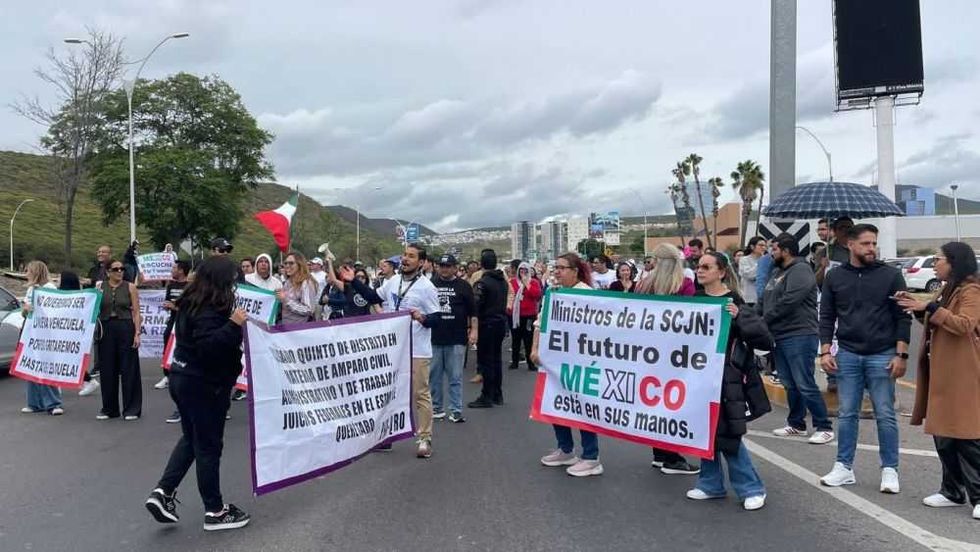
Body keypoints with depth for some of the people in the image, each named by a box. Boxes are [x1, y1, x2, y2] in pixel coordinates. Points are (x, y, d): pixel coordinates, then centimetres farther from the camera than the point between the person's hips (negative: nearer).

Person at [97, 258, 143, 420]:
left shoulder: (130, 287, 2)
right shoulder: (100, 287, 7)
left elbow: (136, 312, -1)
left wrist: (137, 333, -8)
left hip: (126, 328, -2)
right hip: (106, 329, 2)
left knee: (129, 369, 0)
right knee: (107, 370, 7)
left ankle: (131, 409, 8)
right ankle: (109, 408, 19)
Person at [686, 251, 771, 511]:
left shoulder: (733, 303, -8)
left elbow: (766, 340, -14)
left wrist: (739, 317, -24)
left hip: (724, 379, -6)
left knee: (726, 433, -4)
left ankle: (752, 488, 11)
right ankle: (711, 483, 24)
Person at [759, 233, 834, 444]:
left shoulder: (800, 271, -12)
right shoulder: (778, 272, 19)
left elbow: (788, 302, -23)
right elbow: (764, 300, 19)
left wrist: (765, 319, -15)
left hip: (799, 337, -9)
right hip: (780, 337, 9)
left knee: (805, 385, -8)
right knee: (790, 384, 15)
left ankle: (824, 428, 1)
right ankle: (796, 425, 25)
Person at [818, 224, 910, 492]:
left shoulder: (891, 275, 0)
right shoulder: (835, 277, 5)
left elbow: (903, 317, -1)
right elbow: (827, 317, 7)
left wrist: (901, 355, -7)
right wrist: (825, 351, 0)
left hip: (882, 356, -2)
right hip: (847, 355, 2)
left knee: (885, 416, 4)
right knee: (847, 415, 8)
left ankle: (890, 470, 15)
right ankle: (844, 468, 17)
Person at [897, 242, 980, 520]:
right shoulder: (947, 290, 18)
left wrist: (929, 308, -27)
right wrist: (919, 308, 10)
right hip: (941, 374, 10)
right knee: (943, 434, 13)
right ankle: (953, 491, 22)